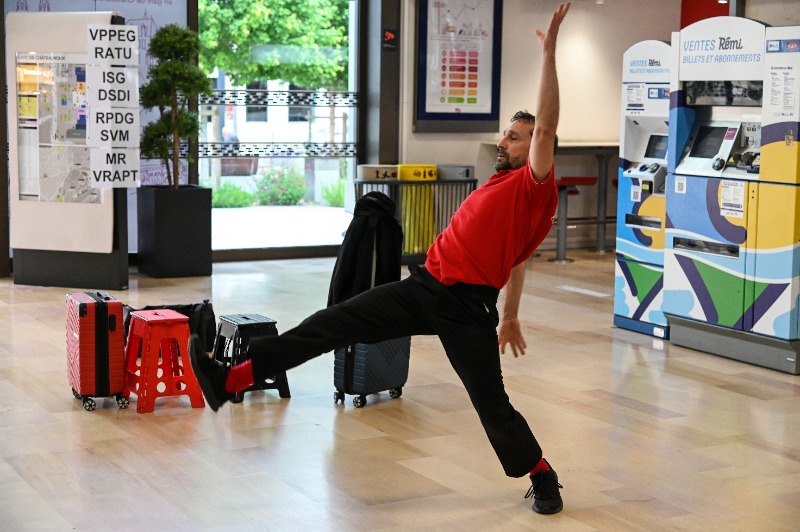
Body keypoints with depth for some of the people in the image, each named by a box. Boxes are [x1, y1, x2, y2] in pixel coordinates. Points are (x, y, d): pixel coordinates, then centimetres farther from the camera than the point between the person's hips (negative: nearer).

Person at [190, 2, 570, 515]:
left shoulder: (535, 185, -5)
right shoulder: (499, 184, 21)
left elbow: (546, 126, -18)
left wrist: (549, 51, -19)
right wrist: (510, 317, 34)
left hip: (467, 305, -8)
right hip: (425, 285, 8)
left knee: (493, 404, -2)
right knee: (334, 323, -3)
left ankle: (544, 480, 23)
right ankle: (230, 379, -7)